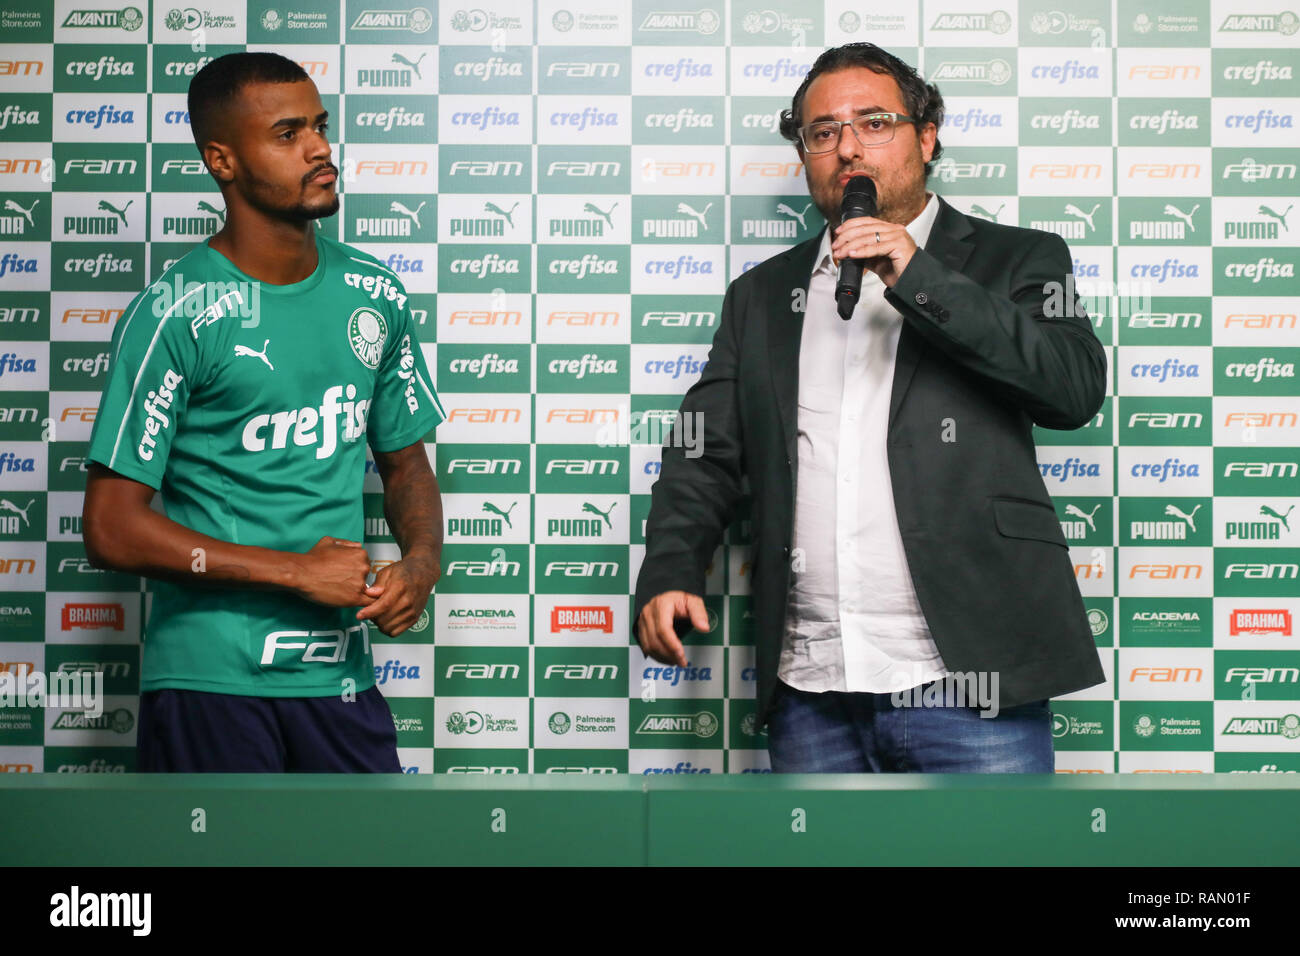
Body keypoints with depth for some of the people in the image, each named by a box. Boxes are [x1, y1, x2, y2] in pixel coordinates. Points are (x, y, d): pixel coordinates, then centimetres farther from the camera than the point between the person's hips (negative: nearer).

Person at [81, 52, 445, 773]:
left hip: (341, 673, 5)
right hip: (211, 678, -4)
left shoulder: (375, 295, 5)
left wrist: (422, 561, -5)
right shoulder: (173, 315, -11)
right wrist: (299, 571, -14)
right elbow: (112, 530, -13)